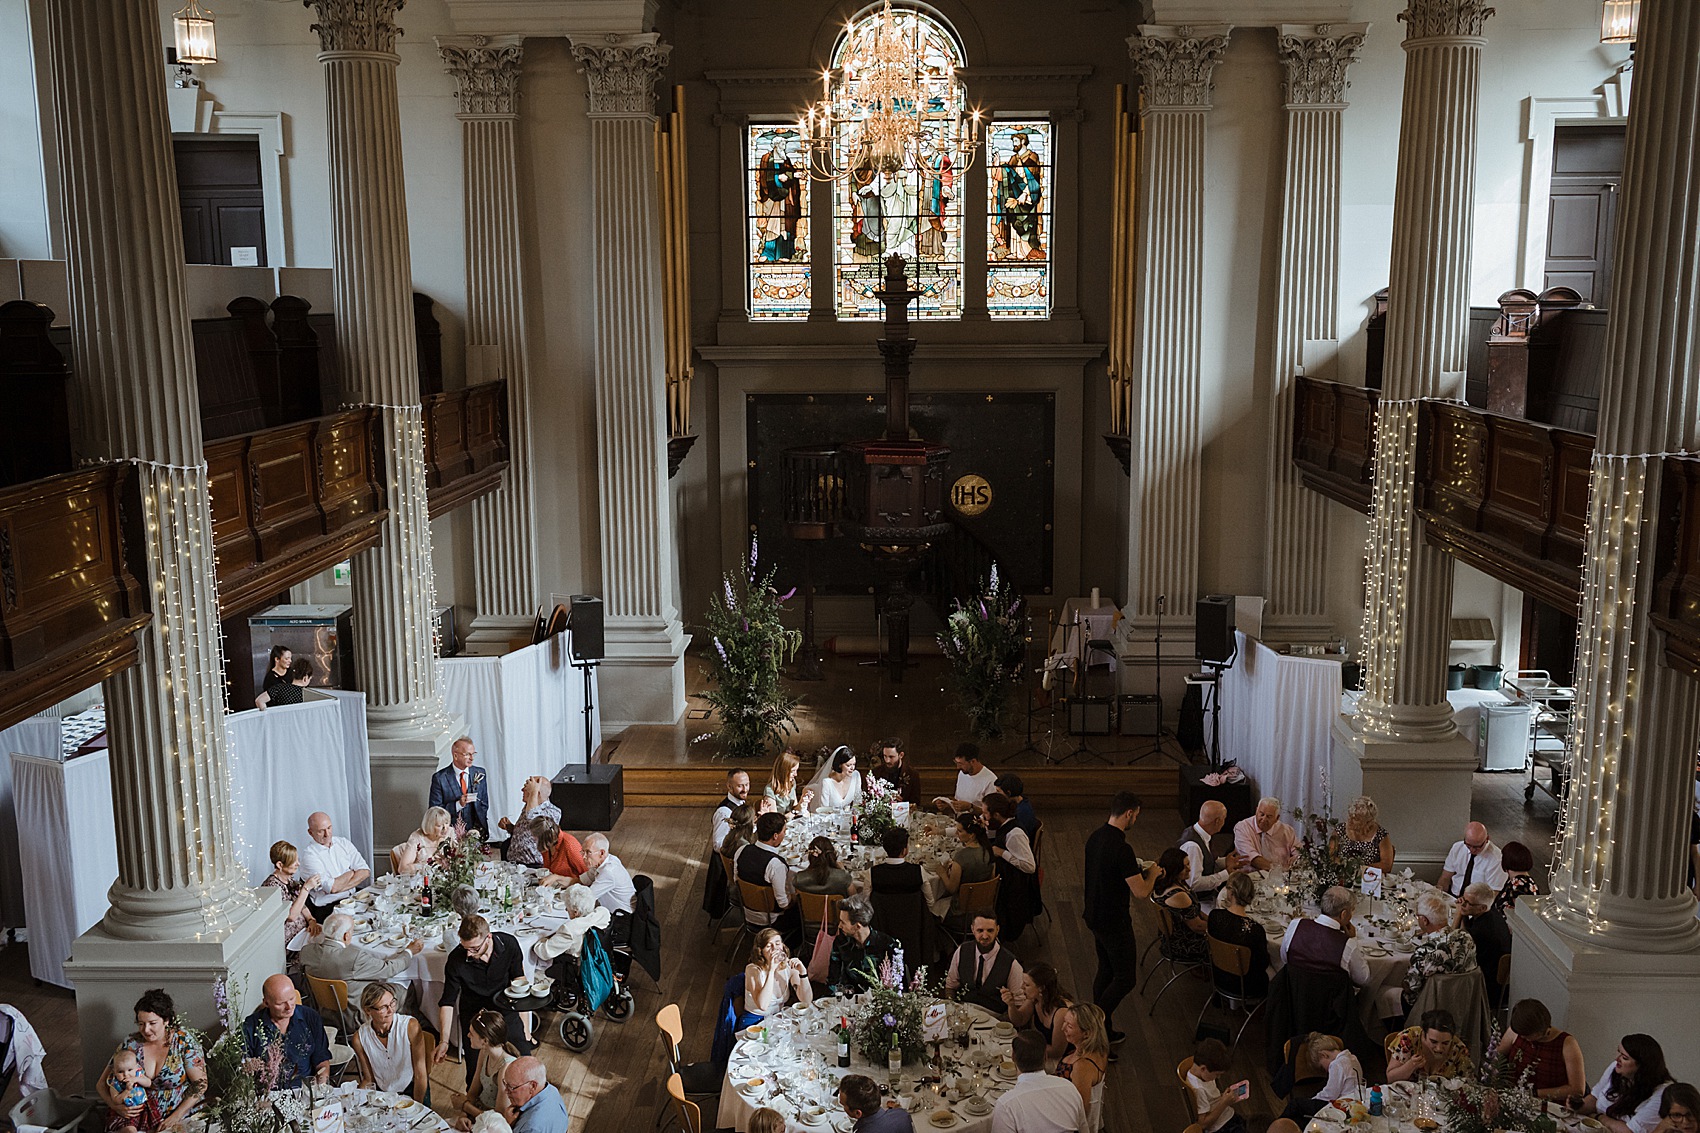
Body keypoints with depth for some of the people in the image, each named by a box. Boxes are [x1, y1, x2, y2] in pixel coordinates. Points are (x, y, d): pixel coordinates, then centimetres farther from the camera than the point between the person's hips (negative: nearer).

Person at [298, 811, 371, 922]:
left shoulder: (343, 843, 10)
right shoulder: (309, 854, -8)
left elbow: (365, 871, 1)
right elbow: (332, 887, -17)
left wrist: (339, 888, -11)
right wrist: (352, 872, 0)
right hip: (326, 908, -6)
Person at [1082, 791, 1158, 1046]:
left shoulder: (1095, 837, 1)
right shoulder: (1121, 849, -26)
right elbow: (1141, 892, -23)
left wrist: (1136, 869, 16)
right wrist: (1152, 873, -4)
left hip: (1094, 916, 9)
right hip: (1114, 922, -9)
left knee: (1105, 971, 19)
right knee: (1126, 978, 3)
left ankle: (1103, 1031, 26)